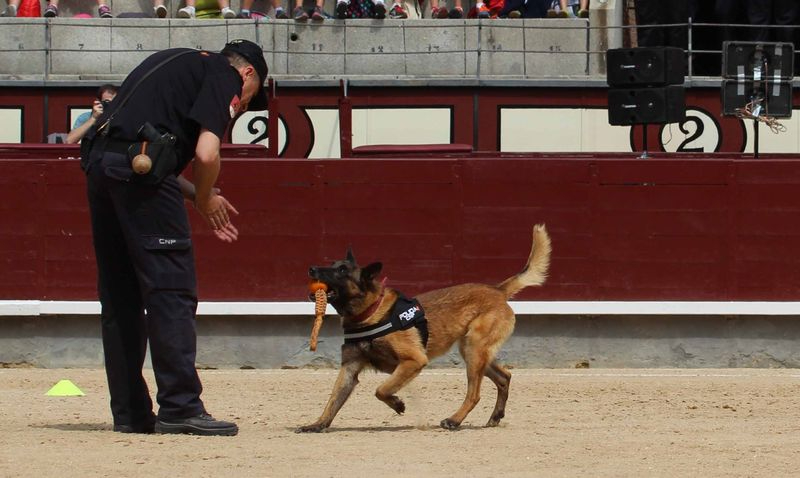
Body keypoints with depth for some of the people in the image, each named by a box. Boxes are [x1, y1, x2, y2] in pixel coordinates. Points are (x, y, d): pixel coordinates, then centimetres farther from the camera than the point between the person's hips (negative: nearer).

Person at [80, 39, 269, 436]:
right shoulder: (226, 75, 4)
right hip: (139, 168, -8)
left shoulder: (179, 63, 29)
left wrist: (199, 196, 25)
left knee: (120, 298, 12)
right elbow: (206, 154, -9)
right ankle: (180, 407, -8)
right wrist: (205, 199, 10)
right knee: (171, 289, -5)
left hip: (98, 163, 9)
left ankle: (129, 413, 14)